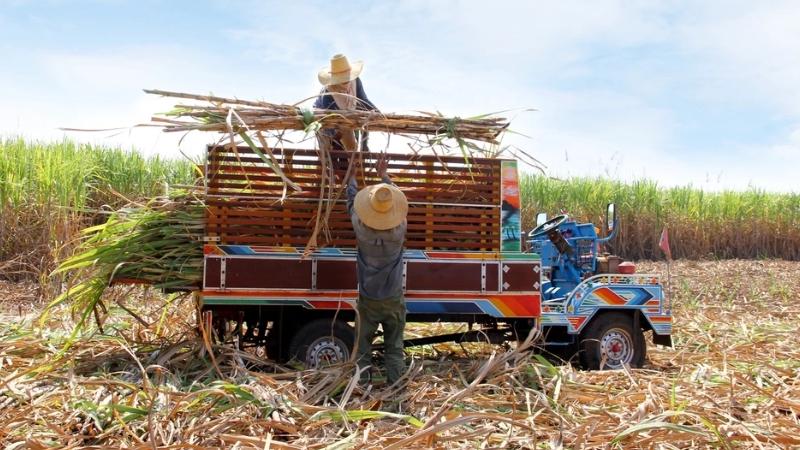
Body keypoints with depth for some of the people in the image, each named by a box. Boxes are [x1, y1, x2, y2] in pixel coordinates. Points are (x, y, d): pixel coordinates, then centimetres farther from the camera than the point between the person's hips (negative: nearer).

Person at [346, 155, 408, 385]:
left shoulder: (361, 229, -15)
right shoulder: (399, 230, -14)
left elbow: (352, 200, 4)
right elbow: (396, 197, 5)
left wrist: (352, 174, 20)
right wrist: (384, 175, 18)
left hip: (367, 300, 0)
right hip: (393, 300, 0)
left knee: (363, 349, 10)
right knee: (394, 349, 10)